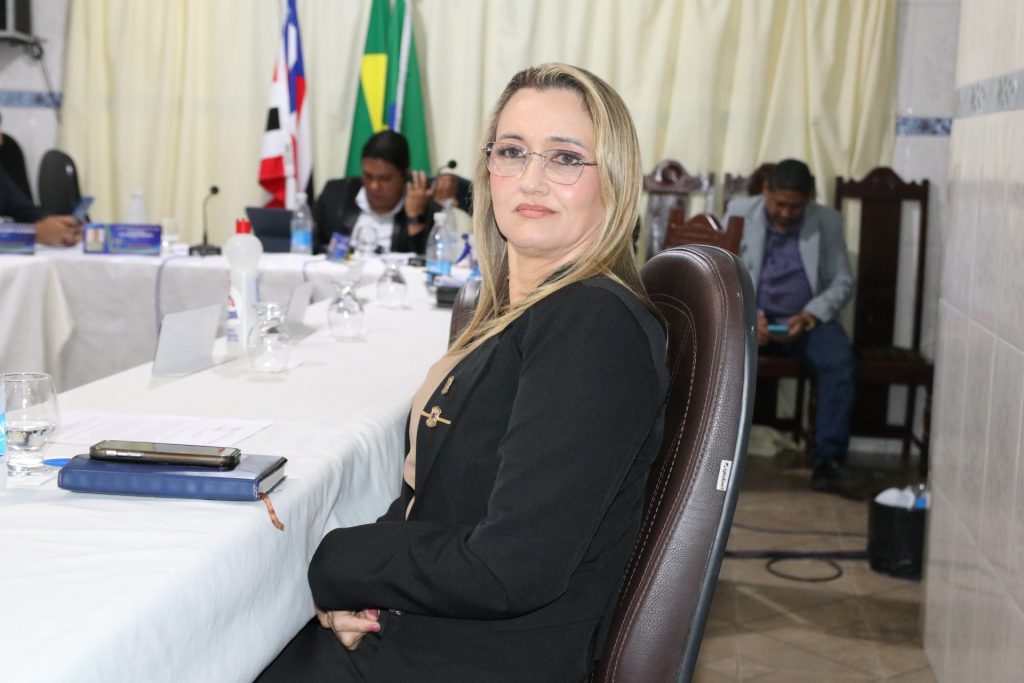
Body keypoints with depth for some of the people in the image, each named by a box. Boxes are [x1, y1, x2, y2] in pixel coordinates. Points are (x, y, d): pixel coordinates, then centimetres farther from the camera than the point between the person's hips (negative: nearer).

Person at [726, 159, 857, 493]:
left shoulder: (828, 221, 2)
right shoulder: (739, 212, 1)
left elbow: (843, 283, 1)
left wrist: (811, 315, -17)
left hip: (807, 318, 0)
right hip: (751, 315, 0)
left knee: (839, 358, -31)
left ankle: (827, 461, -31)